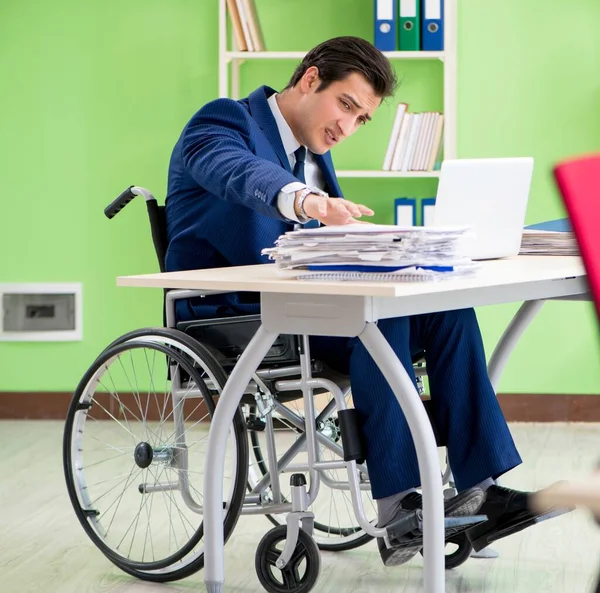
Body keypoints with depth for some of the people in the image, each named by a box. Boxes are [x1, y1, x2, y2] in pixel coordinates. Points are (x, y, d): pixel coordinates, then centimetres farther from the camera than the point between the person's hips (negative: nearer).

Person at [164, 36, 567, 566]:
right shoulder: (225, 121, -7)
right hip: (230, 315, -8)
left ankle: (479, 491, -19)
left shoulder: (314, 154, 21)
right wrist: (306, 202, -51)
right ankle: (398, 508, -32)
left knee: (447, 307, -14)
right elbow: (242, 173, -31)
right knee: (378, 312, -32)